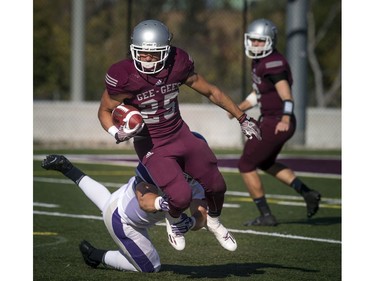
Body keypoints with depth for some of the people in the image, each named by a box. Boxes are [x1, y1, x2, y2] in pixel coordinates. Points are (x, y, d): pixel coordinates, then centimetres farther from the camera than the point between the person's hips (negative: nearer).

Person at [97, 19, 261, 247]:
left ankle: (214, 220, 46)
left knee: (216, 186, 11)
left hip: (180, 134, 4)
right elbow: (105, 111, -6)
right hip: (152, 146, -4)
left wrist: (243, 118, 7)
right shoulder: (124, 77, -23)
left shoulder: (178, 65, -13)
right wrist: (117, 133, -27)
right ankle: (174, 220, 18)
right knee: (181, 197, -20)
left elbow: (211, 92, 2)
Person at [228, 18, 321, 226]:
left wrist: (285, 119, -40)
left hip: (276, 124, -10)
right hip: (268, 120, 10)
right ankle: (307, 193, 21)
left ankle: (266, 216, 8)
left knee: (246, 166, 1)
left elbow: (285, 93, -28)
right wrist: (239, 108, 17)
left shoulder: (273, 63, -19)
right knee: (266, 164, 27)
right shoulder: (258, 61, 12)